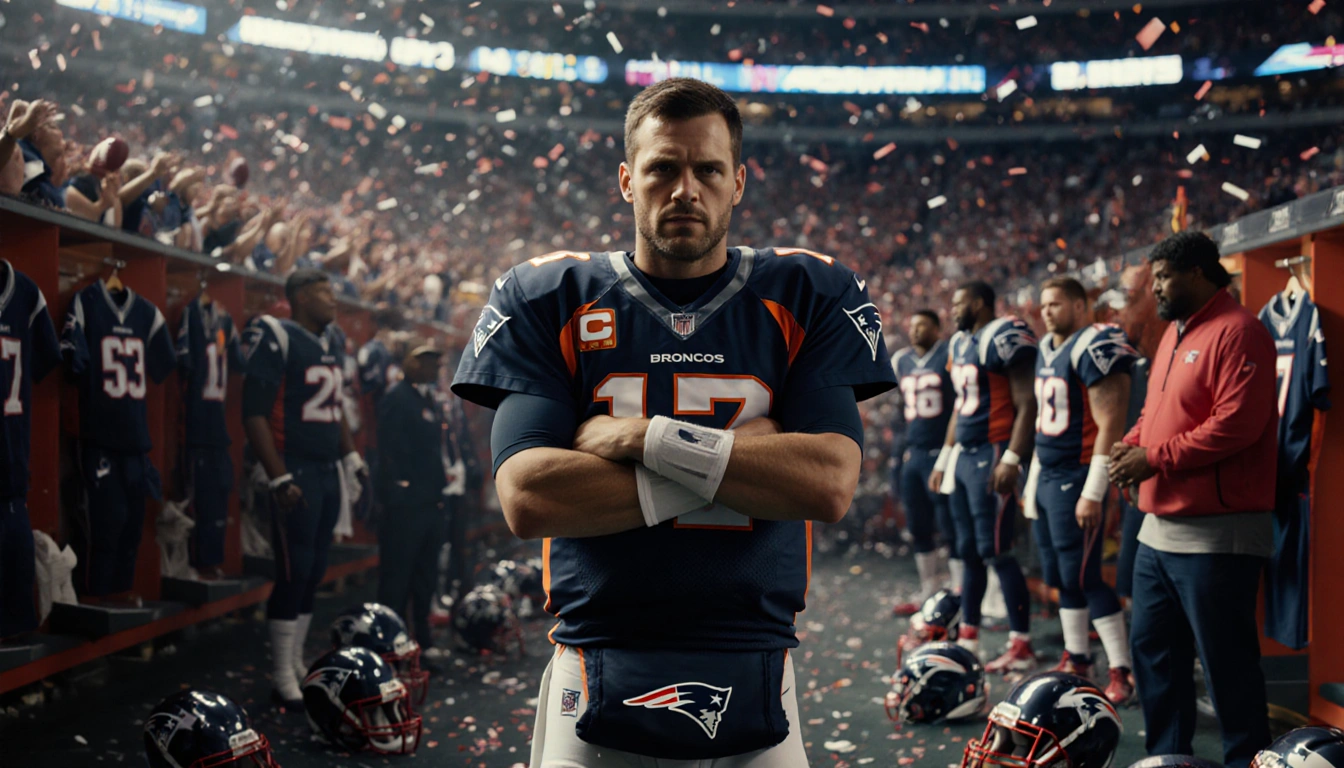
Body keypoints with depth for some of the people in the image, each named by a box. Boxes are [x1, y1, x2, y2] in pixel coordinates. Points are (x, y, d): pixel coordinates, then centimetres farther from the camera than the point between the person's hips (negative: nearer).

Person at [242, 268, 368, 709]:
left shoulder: (332, 342, 13)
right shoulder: (277, 340, -12)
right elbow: (254, 413, -16)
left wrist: (351, 458, 20)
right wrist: (280, 479, -19)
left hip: (328, 471, 8)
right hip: (296, 473, -8)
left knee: (314, 572, 11)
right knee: (294, 573, -5)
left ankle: (296, 663, 21)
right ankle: (283, 679, 3)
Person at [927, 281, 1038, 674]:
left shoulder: (1004, 338, -12)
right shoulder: (961, 343, 17)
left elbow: (1026, 404, -16)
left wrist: (1011, 460, -23)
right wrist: (944, 459, 22)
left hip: (992, 455, -9)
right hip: (963, 455, 9)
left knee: (996, 551, -8)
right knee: (969, 550, 14)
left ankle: (1022, 646, -2)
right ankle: (968, 634, 24)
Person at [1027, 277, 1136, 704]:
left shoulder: (1094, 347, -15)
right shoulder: (1047, 349, 13)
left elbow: (1109, 424, -19)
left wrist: (1092, 492, -21)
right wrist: (1035, 476, 20)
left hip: (1075, 478, -9)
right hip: (1046, 476, 9)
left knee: (1083, 577, -7)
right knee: (1059, 576, 14)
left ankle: (1121, 672, 0)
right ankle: (1076, 659, 25)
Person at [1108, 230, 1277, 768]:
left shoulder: (1236, 332, -13)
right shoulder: (1175, 332, 17)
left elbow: (1236, 424, -22)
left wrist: (1155, 459, -18)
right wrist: (1132, 443, 3)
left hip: (1215, 535, -10)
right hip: (1160, 529, 10)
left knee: (1226, 660, -1)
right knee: (1153, 648, 16)